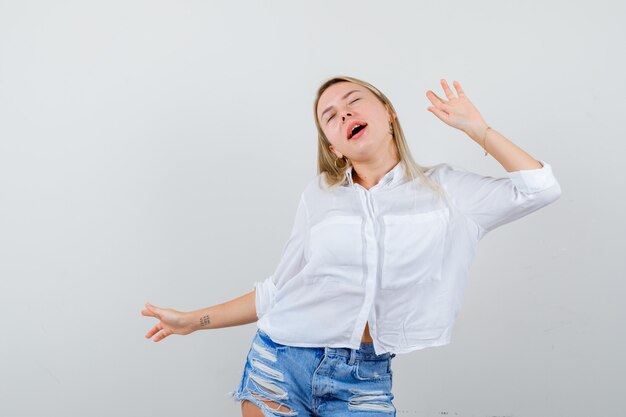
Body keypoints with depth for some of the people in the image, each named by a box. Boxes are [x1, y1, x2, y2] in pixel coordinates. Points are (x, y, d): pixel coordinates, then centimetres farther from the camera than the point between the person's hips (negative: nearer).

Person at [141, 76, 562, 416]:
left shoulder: (444, 188, 6)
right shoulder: (319, 196, 7)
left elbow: (540, 187, 1)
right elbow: (280, 291, 10)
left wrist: (474, 126, 3)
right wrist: (194, 320, 10)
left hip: (365, 381, 0)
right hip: (281, 364, 1)